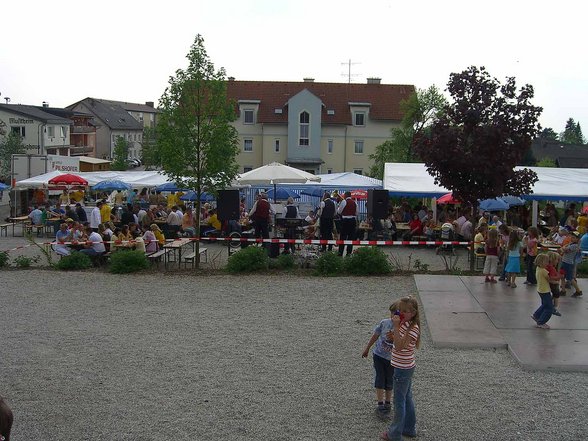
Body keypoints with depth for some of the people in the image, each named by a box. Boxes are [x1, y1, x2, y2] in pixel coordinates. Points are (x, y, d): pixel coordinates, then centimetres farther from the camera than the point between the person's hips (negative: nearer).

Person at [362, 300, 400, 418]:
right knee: (379, 380, -1)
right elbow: (375, 336, 3)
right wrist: (367, 349, 13)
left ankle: (387, 403, 31)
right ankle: (380, 404, 9)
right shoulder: (384, 323, -12)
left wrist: (394, 338, -41)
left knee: (389, 381, 13)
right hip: (379, 355, 1)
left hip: (392, 359, 0)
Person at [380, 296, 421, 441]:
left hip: (403, 369, -9)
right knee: (407, 398, 21)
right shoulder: (404, 323, 3)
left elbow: (399, 346, -32)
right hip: (406, 367, 9)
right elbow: (397, 341, 13)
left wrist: (396, 327, -34)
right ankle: (409, 428, 35)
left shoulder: (413, 328, -24)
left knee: (399, 401, 4)